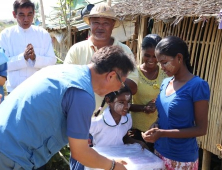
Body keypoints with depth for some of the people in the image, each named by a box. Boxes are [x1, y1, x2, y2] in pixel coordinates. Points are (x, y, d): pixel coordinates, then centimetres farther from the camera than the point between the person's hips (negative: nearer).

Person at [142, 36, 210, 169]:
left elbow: (201, 129, -15)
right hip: (160, 151, 6)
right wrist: (155, 130, -7)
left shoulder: (198, 85, -17)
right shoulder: (165, 83, 2)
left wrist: (162, 133, -23)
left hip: (182, 158, -5)